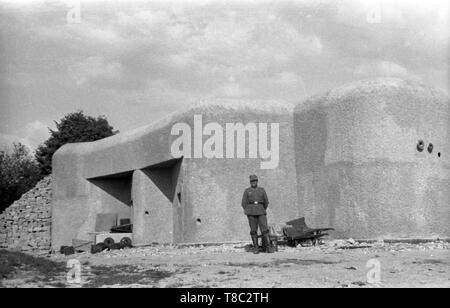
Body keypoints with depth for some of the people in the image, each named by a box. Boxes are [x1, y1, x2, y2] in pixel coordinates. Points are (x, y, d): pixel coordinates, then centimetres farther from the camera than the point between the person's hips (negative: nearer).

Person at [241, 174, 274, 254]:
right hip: (251, 212, 0)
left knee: (265, 229, -9)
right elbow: (244, 203, 6)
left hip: (261, 212, 1)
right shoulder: (247, 191, 8)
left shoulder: (262, 190, 10)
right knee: (253, 230, -2)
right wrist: (248, 213, 4)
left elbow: (266, 202, 14)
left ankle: (268, 247, -6)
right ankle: (256, 248, 4)